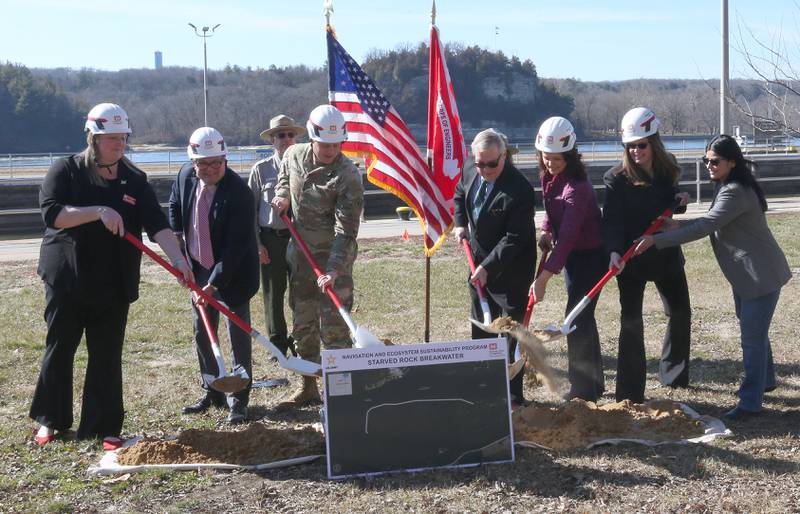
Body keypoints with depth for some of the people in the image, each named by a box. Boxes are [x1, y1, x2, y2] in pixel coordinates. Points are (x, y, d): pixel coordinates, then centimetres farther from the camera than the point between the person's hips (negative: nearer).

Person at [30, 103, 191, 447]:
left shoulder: (134, 180, 5)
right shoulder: (66, 171, -3)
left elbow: (157, 224, -5)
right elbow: (50, 213, -17)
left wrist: (177, 258, -21)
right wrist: (98, 211, -26)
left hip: (113, 286, 2)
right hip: (67, 280, -2)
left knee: (107, 357, 5)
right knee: (59, 351, 9)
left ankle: (104, 426, 13)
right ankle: (50, 420, 25)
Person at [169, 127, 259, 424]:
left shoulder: (239, 192, -25)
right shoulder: (185, 176, -6)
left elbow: (236, 246, -27)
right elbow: (175, 207, 17)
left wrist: (214, 283, -30)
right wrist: (176, 239, 6)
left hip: (233, 273, -7)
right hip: (200, 269, 7)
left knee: (238, 335, 0)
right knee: (202, 333, 14)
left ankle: (238, 400, 9)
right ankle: (211, 393, 29)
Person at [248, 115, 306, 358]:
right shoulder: (261, 169, 1)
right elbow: (251, 208, 4)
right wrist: (256, 243, -2)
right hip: (271, 239, 0)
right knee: (273, 293, 6)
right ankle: (277, 343, 20)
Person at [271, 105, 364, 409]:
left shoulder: (348, 176, -19)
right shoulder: (293, 156, -1)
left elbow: (346, 232, -22)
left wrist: (333, 270, -32)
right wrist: (283, 196, 4)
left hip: (334, 257, -6)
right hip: (301, 254, 6)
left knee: (334, 327, -7)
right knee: (302, 324, 15)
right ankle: (308, 387, 28)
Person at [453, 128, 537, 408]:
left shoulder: (519, 189, -24)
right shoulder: (470, 175, -1)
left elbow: (514, 238, -25)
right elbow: (458, 196, 24)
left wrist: (487, 267, -27)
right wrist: (460, 224, 8)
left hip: (511, 272, -8)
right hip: (479, 268, 8)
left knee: (511, 332, -1)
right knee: (481, 329, 17)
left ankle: (514, 395, 8)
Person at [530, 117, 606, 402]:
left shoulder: (576, 186, -27)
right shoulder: (549, 177, 0)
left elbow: (568, 235, -33)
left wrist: (545, 276, -36)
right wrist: (545, 231, -1)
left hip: (590, 256, -9)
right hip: (572, 253, 9)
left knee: (578, 317, -9)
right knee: (581, 316, 16)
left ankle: (583, 389, 2)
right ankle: (594, 383, 28)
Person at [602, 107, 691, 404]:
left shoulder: (667, 171, 3)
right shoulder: (616, 178, -12)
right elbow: (611, 219, -21)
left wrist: (680, 201, -4)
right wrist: (614, 251, -37)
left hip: (667, 254, 5)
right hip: (631, 259, -5)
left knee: (680, 312, 15)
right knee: (631, 321, -7)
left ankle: (673, 375, 34)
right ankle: (630, 392, -3)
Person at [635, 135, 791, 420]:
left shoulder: (736, 193, -25)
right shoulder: (725, 187, 8)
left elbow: (703, 228, -30)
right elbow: (713, 224, 11)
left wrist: (656, 240, -30)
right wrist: (679, 226, -6)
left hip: (762, 274, -11)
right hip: (744, 274, 11)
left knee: (752, 337, -7)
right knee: (753, 331, 23)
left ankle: (750, 403, -2)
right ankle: (765, 380, 42)